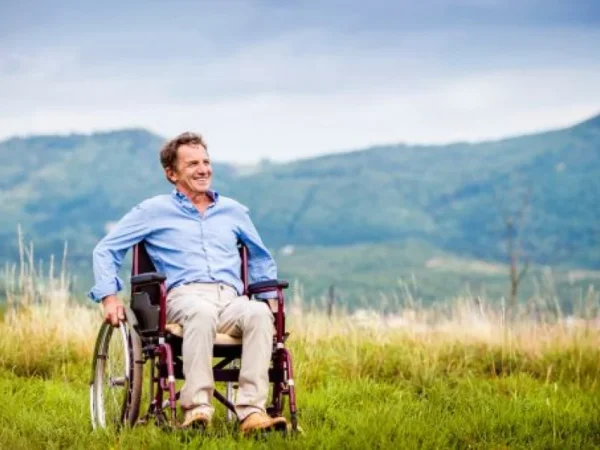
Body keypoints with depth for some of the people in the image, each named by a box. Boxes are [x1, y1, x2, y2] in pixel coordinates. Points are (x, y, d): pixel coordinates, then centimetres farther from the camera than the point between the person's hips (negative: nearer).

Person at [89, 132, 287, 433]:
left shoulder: (234, 212, 26)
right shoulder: (154, 211, 17)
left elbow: (262, 259, 39)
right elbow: (106, 250, 17)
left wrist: (269, 296, 23)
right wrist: (109, 297, 3)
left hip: (231, 299, 3)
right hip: (183, 295, -3)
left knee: (259, 313, -35)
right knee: (203, 311, -42)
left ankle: (252, 411, -44)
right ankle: (197, 409, -47)